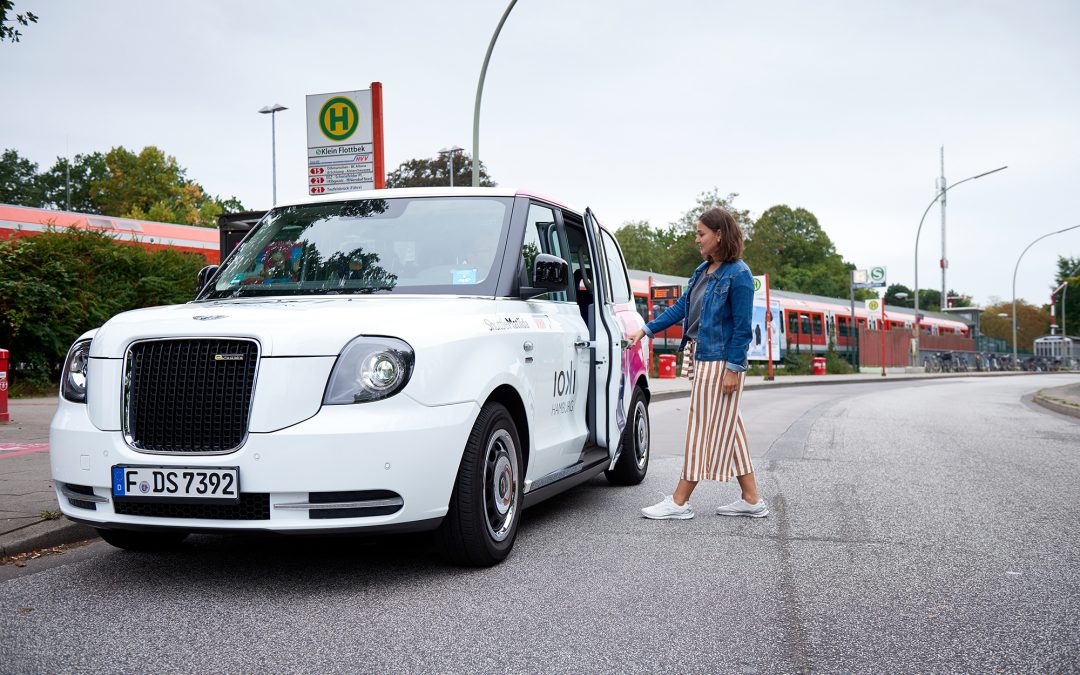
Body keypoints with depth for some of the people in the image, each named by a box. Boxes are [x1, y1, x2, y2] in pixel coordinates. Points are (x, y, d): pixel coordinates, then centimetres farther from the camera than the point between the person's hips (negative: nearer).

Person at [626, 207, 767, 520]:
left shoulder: (738, 275, -13)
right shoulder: (702, 271, 12)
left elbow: (743, 327, -15)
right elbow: (681, 307, 16)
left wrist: (734, 368, -18)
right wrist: (646, 330, 11)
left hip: (721, 362, -9)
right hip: (702, 359, 9)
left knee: (705, 430, -2)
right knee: (727, 430, 11)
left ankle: (679, 502, 3)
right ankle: (752, 500, 18)